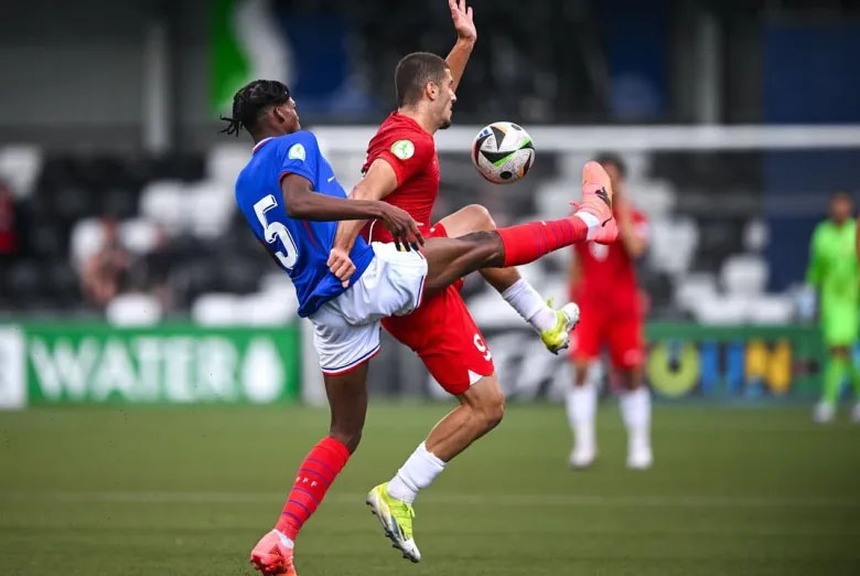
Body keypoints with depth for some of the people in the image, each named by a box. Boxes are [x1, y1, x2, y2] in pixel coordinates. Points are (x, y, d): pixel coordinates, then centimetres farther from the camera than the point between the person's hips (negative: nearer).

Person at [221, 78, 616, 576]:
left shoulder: (245, 187, 17)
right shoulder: (295, 145, -7)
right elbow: (298, 202, -28)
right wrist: (379, 209, -32)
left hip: (324, 308, 8)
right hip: (367, 276, -8)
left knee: (345, 433, 14)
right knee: (484, 246, 6)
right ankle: (588, 221, 23)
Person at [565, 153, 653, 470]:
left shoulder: (632, 217, -1)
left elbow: (635, 249, -23)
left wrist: (622, 212, -19)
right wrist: (572, 298, 17)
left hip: (624, 308, -2)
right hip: (588, 307, 2)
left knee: (631, 377, 3)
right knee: (581, 370, -14)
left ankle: (639, 445, 15)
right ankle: (583, 443, -13)